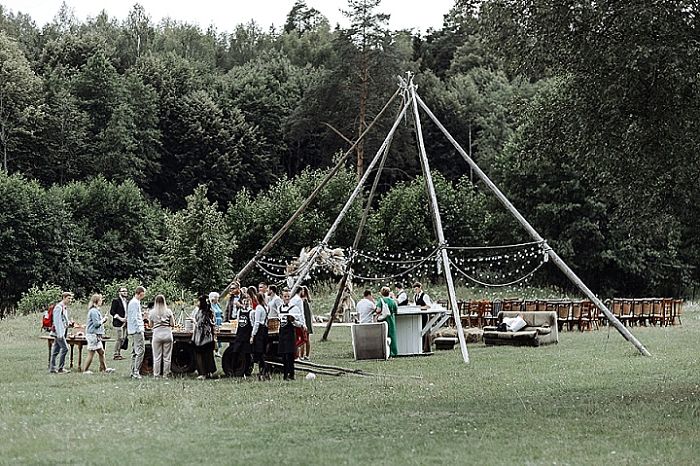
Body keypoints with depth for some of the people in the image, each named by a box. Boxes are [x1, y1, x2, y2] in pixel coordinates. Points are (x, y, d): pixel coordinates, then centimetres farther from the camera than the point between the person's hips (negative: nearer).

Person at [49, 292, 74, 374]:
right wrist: (59, 333, -22)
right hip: (59, 331, -10)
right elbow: (57, 321, -18)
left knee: (56, 350, 9)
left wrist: (69, 323, 11)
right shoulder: (59, 307, -13)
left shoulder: (65, 307, 17)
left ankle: (52, 368, 11)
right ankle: (60, 368, -10)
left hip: (62, 332, 10)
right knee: (65, 348, -12)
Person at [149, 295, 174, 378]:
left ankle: (156, 374, 5)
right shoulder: (168, 311, -1)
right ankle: (166, 374, 9)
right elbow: (172, 324, 0)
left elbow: (150, 325, 7)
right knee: (167, 356, 7)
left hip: (157, 334, 0)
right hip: (167, 334, 0)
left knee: (157, 356, 4)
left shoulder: (152, 312, 0)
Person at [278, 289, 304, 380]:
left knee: (290, 354, -7)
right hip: (282, 332, 6)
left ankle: (291, 375, -3)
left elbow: (299, 323, -4)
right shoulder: (279, 308, 13)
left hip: (290, 333, -6)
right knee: (283, 355, 7)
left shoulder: (294, 308, -4)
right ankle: (285, 374, 14)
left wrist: (293, 320, -21)